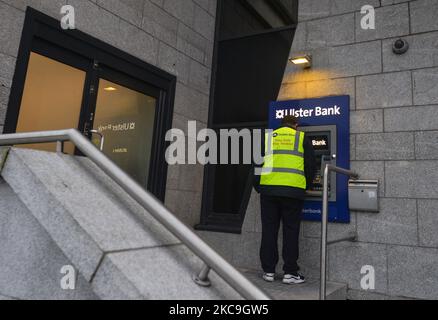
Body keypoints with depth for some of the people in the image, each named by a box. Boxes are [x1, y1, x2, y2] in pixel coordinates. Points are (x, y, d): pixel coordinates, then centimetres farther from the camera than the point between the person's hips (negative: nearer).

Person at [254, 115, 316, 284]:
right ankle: (290, 272, 8)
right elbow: (310, 166, 7)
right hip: (293, 191, -1)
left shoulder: (267, 138, 14)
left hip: (268, 189, 2)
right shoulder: (302, 138, 10)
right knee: (291, 231, 5)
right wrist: (306, 186, 22)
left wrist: (258, 187, 19)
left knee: (269, 230, 7)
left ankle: (268, 271, 12)